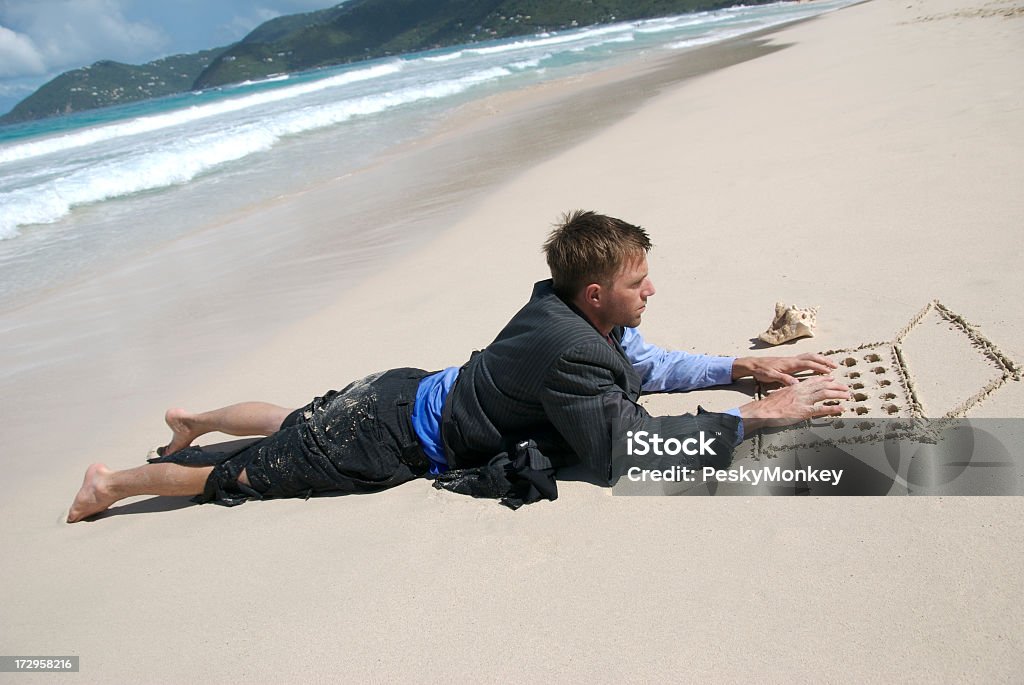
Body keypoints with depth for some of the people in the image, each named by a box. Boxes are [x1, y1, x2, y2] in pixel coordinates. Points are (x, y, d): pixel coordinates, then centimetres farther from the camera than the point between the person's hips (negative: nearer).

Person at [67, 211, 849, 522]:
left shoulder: (573, 307, -5)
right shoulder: (567, 351, -33)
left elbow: (645, 366, 8)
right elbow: (629, 449, -37)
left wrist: (743, 365, -2)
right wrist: (759, 414, -31)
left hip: (404, 394, 8)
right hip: (391, 442, -7)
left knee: (295, 423, 32)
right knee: (247, 475, 11)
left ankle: (194, 420, 53)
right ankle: (116, 481, 31)